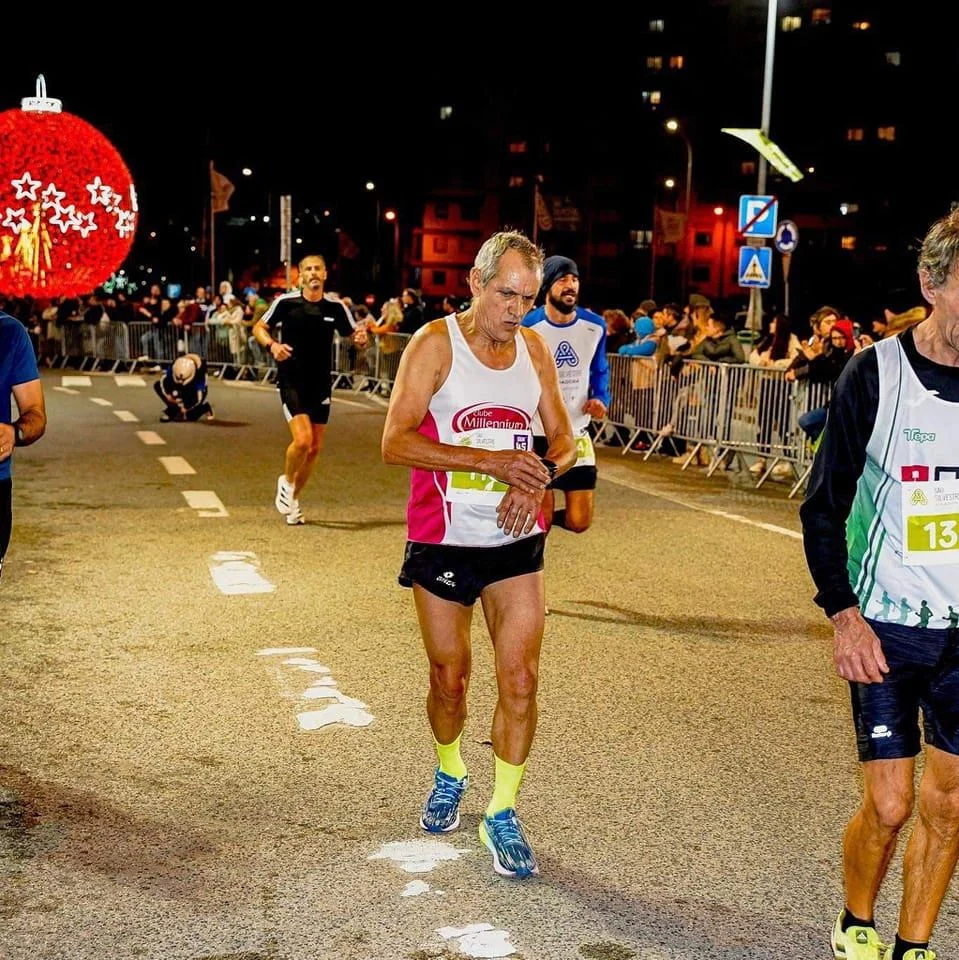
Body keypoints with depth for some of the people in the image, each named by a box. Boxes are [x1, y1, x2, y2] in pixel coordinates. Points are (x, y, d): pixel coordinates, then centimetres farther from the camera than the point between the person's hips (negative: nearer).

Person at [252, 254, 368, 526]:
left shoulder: (336, 307, 1)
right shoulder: (285, 303, -6)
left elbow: (353, 334, 11)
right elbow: (259, 327, 4)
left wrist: (361, 339, -13)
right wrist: (272, 345, -16)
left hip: (321, 386, 4)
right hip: (292, 383, -4)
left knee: (315, 448, 9)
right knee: (302, 440, -20)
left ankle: (293, 498, 28)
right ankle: (286, 481, 10)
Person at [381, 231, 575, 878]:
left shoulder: (534, 347, 4)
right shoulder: (435, 344, -10)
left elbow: (562, 438, 11)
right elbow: (396, 442, -19)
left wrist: (538, 477, -12)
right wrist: (491, 461, -26)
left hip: (516, 540, 3)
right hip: (443, 540, -3)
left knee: (521, 679, -5)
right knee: (450, 679, 11)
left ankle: (502, 814, 9)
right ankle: (449, 775, 40)